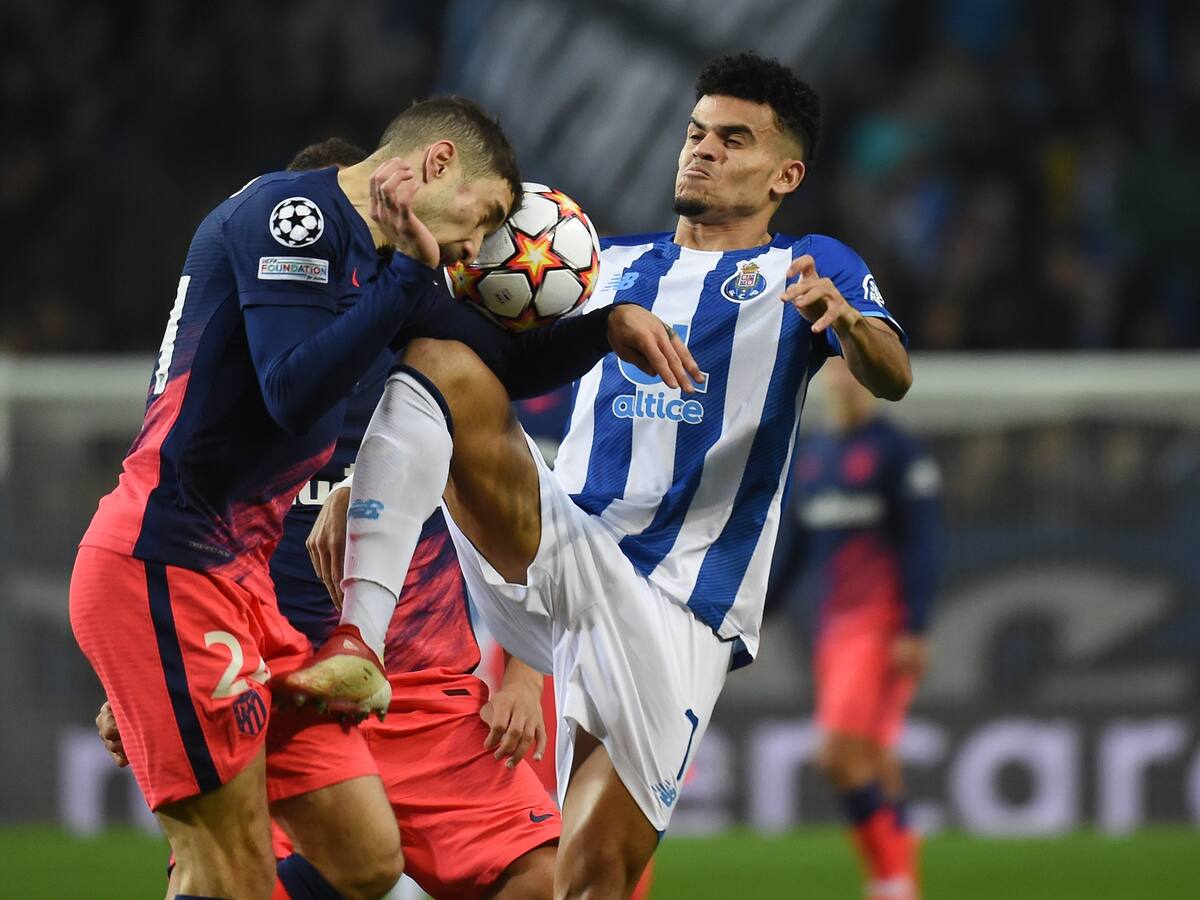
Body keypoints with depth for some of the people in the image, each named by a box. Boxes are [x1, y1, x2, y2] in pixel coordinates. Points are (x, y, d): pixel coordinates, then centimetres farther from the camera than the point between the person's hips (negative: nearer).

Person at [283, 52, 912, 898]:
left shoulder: (807, 268, 8)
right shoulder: (610, 263, 21)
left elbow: (891, 377, -10)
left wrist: (845, 321, -35)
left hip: (674, 617, -3)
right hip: (558, 559, 3)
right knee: (437, 356, -21)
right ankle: (356, 639, -34)